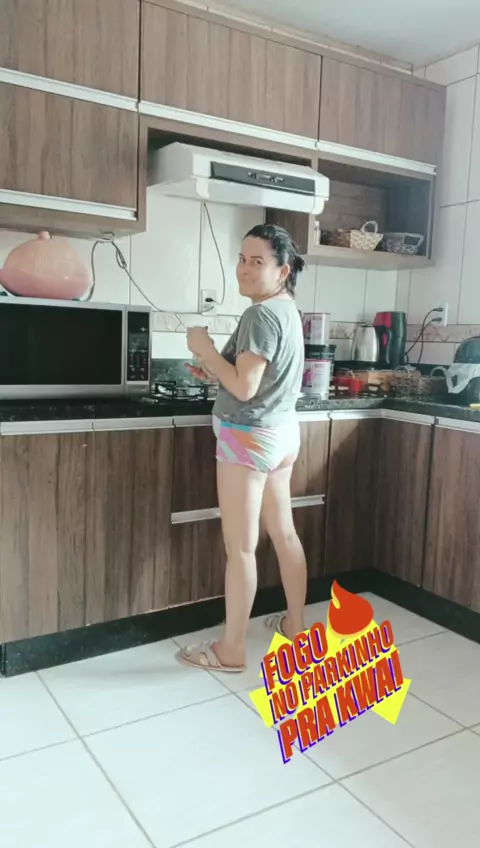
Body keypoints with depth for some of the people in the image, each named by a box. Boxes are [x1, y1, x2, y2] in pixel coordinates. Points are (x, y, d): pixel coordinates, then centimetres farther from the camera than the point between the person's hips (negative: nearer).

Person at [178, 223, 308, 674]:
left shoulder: (260, 314, -18)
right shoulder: (287, 309, 12)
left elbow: (244, 388, -23)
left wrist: (205, 349, -13)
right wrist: (214, 372, 10)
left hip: (249, 437, -10)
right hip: (281, 433, 10)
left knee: (240, 547, -1)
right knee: (283, 532, 18)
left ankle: (230, 650, 12)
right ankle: (295, 623, 33)